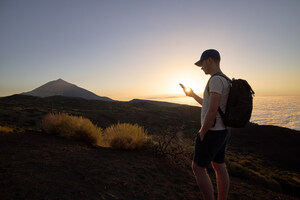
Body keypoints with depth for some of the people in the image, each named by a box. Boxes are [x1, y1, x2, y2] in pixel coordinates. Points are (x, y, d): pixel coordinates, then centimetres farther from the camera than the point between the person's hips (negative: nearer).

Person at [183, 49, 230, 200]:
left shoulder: (216, 80, -20)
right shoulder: (224, 81, 14)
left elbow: (212, 110, -26)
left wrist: (202, 134, -16)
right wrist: (192, 95, 26)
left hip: (211, 132, -10)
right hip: (221, 131, 10)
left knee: (198, 168, 0)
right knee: (219, 167, 16)